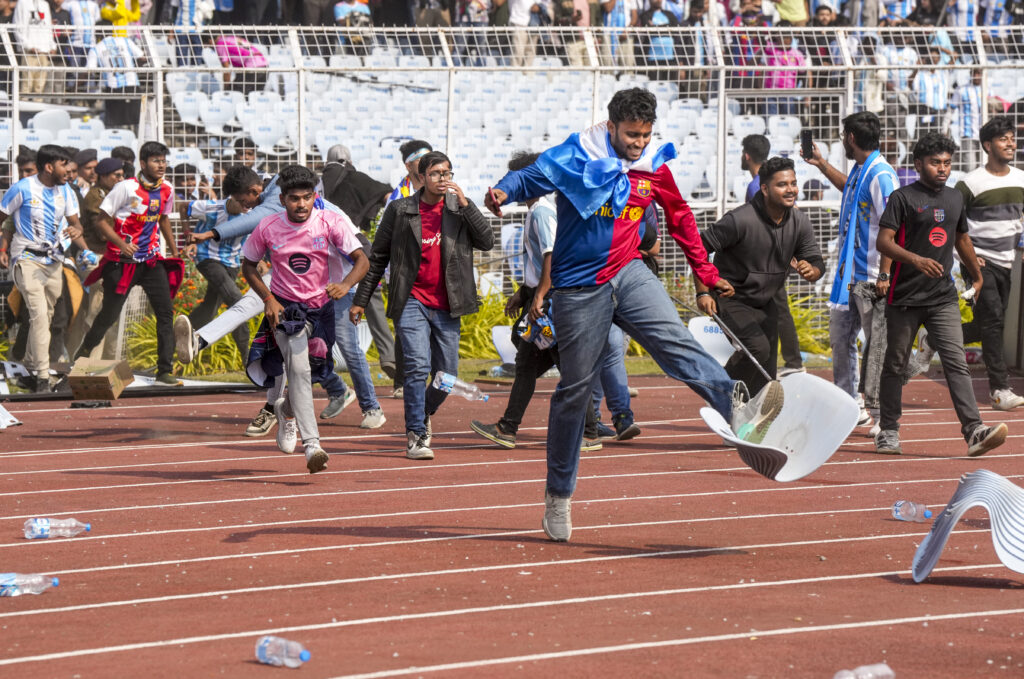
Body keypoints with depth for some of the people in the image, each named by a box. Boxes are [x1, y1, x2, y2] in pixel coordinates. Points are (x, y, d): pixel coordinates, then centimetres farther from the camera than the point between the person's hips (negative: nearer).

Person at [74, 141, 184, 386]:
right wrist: (121, 243, -24)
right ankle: (82, 355, 29)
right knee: (110, 314, 4)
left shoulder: (166, 191, 4)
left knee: (165, 312, -7)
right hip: (122, 262, -5)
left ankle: (165, 370, -4)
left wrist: (175, 253, 27)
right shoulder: (127, 188, -14)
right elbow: (102, 221, -10)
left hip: (151, 260, 5)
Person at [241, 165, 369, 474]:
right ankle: (312, 444, -26)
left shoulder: (330, 222, -12)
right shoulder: (268, 227, -9)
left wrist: (345, 285, -37)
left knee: (308, 372, 13)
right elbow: (248, 266, 4)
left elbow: (361, 259, -17)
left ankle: (285, 409, 48)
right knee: (299, 369, -20)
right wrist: (268, 299, -10)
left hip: (320, 306, 2)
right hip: (284, 308, -2)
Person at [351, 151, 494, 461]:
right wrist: (360, 300, 7)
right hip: (411, 303, -3)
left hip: (447, 307, 3)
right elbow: (378, 258, 8)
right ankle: (415, 435, -10)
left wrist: (464, 203, -12)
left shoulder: (461, 208, 7)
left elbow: (486, 242, -6)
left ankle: (422, 415, 35)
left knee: (446, 376, 6)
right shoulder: (400, 210, 2)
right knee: (418, 367, -17)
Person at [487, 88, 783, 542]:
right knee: (574, 388, 3)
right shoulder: (575, 158, -7)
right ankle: (558, 496, 15)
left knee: (675, 340, -23)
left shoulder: (654, 168, 6)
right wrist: (504, 192, -41)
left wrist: (708, 275, 25)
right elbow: (532, 178, -17)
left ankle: (738, 413, -44)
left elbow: (681, 219, 20)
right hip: (578, 288, -3)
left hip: (628, 274, 3)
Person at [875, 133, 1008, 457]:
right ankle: (888, 431, 19)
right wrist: (916, 260, -29)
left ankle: (974, 431, -18)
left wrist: (977, 275, 38)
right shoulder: (903, 197, -5)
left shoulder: (955, 198, 13)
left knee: (956, 362, -8)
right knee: (895, 365, 7)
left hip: (943, 297, 4)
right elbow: (884, 241, -14)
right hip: (905, 298, -4)